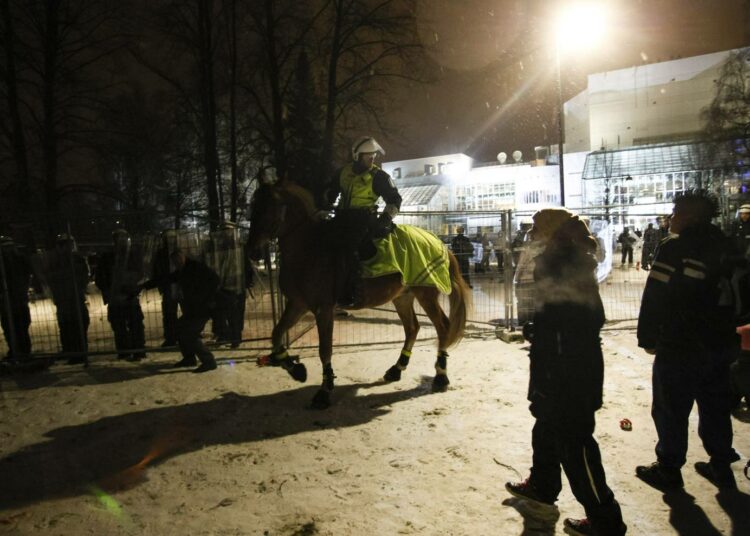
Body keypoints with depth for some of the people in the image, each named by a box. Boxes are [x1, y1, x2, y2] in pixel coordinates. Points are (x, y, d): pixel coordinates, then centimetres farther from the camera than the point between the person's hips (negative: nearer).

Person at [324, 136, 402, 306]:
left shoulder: (379, 176, -4)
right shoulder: (344, 171, 11)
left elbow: (395, 199, -2)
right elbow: (331, 191, 28)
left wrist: (386, 218, -15)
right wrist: (325, 206, 16)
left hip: (363, 219, -7)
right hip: (343, 216, 7)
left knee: (349, 248, -26)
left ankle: (348, 295, -24)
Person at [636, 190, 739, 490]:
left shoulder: (674, 249, -16)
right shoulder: (723, 246, 6)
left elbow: (655, 297, -18)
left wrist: (647, 338, -9)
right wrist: (728, 333, 22)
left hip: (680, 346, -7)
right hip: (720, 344, 7)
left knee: (671, 410, 4)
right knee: (716, 408, 18)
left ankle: (669, 470, 14)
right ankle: (721, 466, 29)